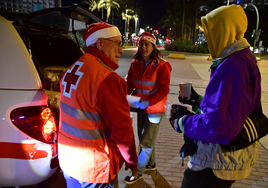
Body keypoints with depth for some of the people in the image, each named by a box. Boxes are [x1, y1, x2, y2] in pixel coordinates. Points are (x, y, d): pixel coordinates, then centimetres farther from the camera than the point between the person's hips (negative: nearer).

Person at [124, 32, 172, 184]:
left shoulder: (161, 65, -17)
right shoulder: (135, 64, 0)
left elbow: (164, 90, -19)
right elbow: (130, 84, 1)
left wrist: (148, 102, -28)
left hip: (155, 108, -6)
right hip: (142, 107, 6)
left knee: (146, 142, 4)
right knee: (144, 137, 21)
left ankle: (138, 172, 23)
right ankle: (151, 164, 44)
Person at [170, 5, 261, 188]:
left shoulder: (233, 66, -26)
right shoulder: (243, 58, 8)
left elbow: (218, 126, -33)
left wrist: (183, 123, -17)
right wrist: (198, 100, 11)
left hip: (219, 161, -10)